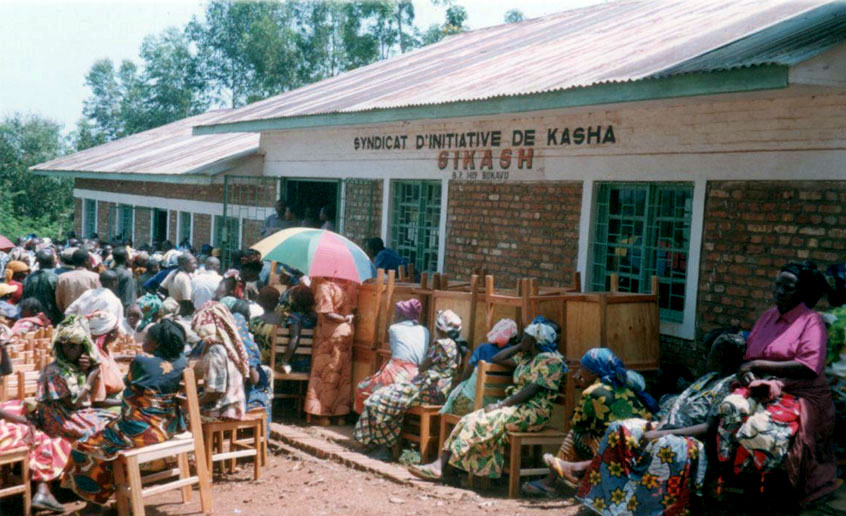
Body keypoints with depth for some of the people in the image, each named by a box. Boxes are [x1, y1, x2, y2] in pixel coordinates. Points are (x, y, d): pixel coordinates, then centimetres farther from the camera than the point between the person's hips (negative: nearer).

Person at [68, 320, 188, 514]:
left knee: (88, 447, 15)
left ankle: (96, 498, 27)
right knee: (109, 430, 31)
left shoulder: (141, 361, -20)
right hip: (168, 428, 7)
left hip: (140, 431, -7)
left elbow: (131, 385, 1)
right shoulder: (181, 361, -5)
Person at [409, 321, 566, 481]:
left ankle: (439, 467, -23)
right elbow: (497, 359, 26)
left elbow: (533, 390, -17)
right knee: (469, 420, -14)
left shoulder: (549, 360, -7)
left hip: (533, 413, -8)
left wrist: (500, 405, -19)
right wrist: (520, 347, 18)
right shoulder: (525, 357, 21)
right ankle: (440, 464, -22)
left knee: (479, 422, -25)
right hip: (516, 407, 8)